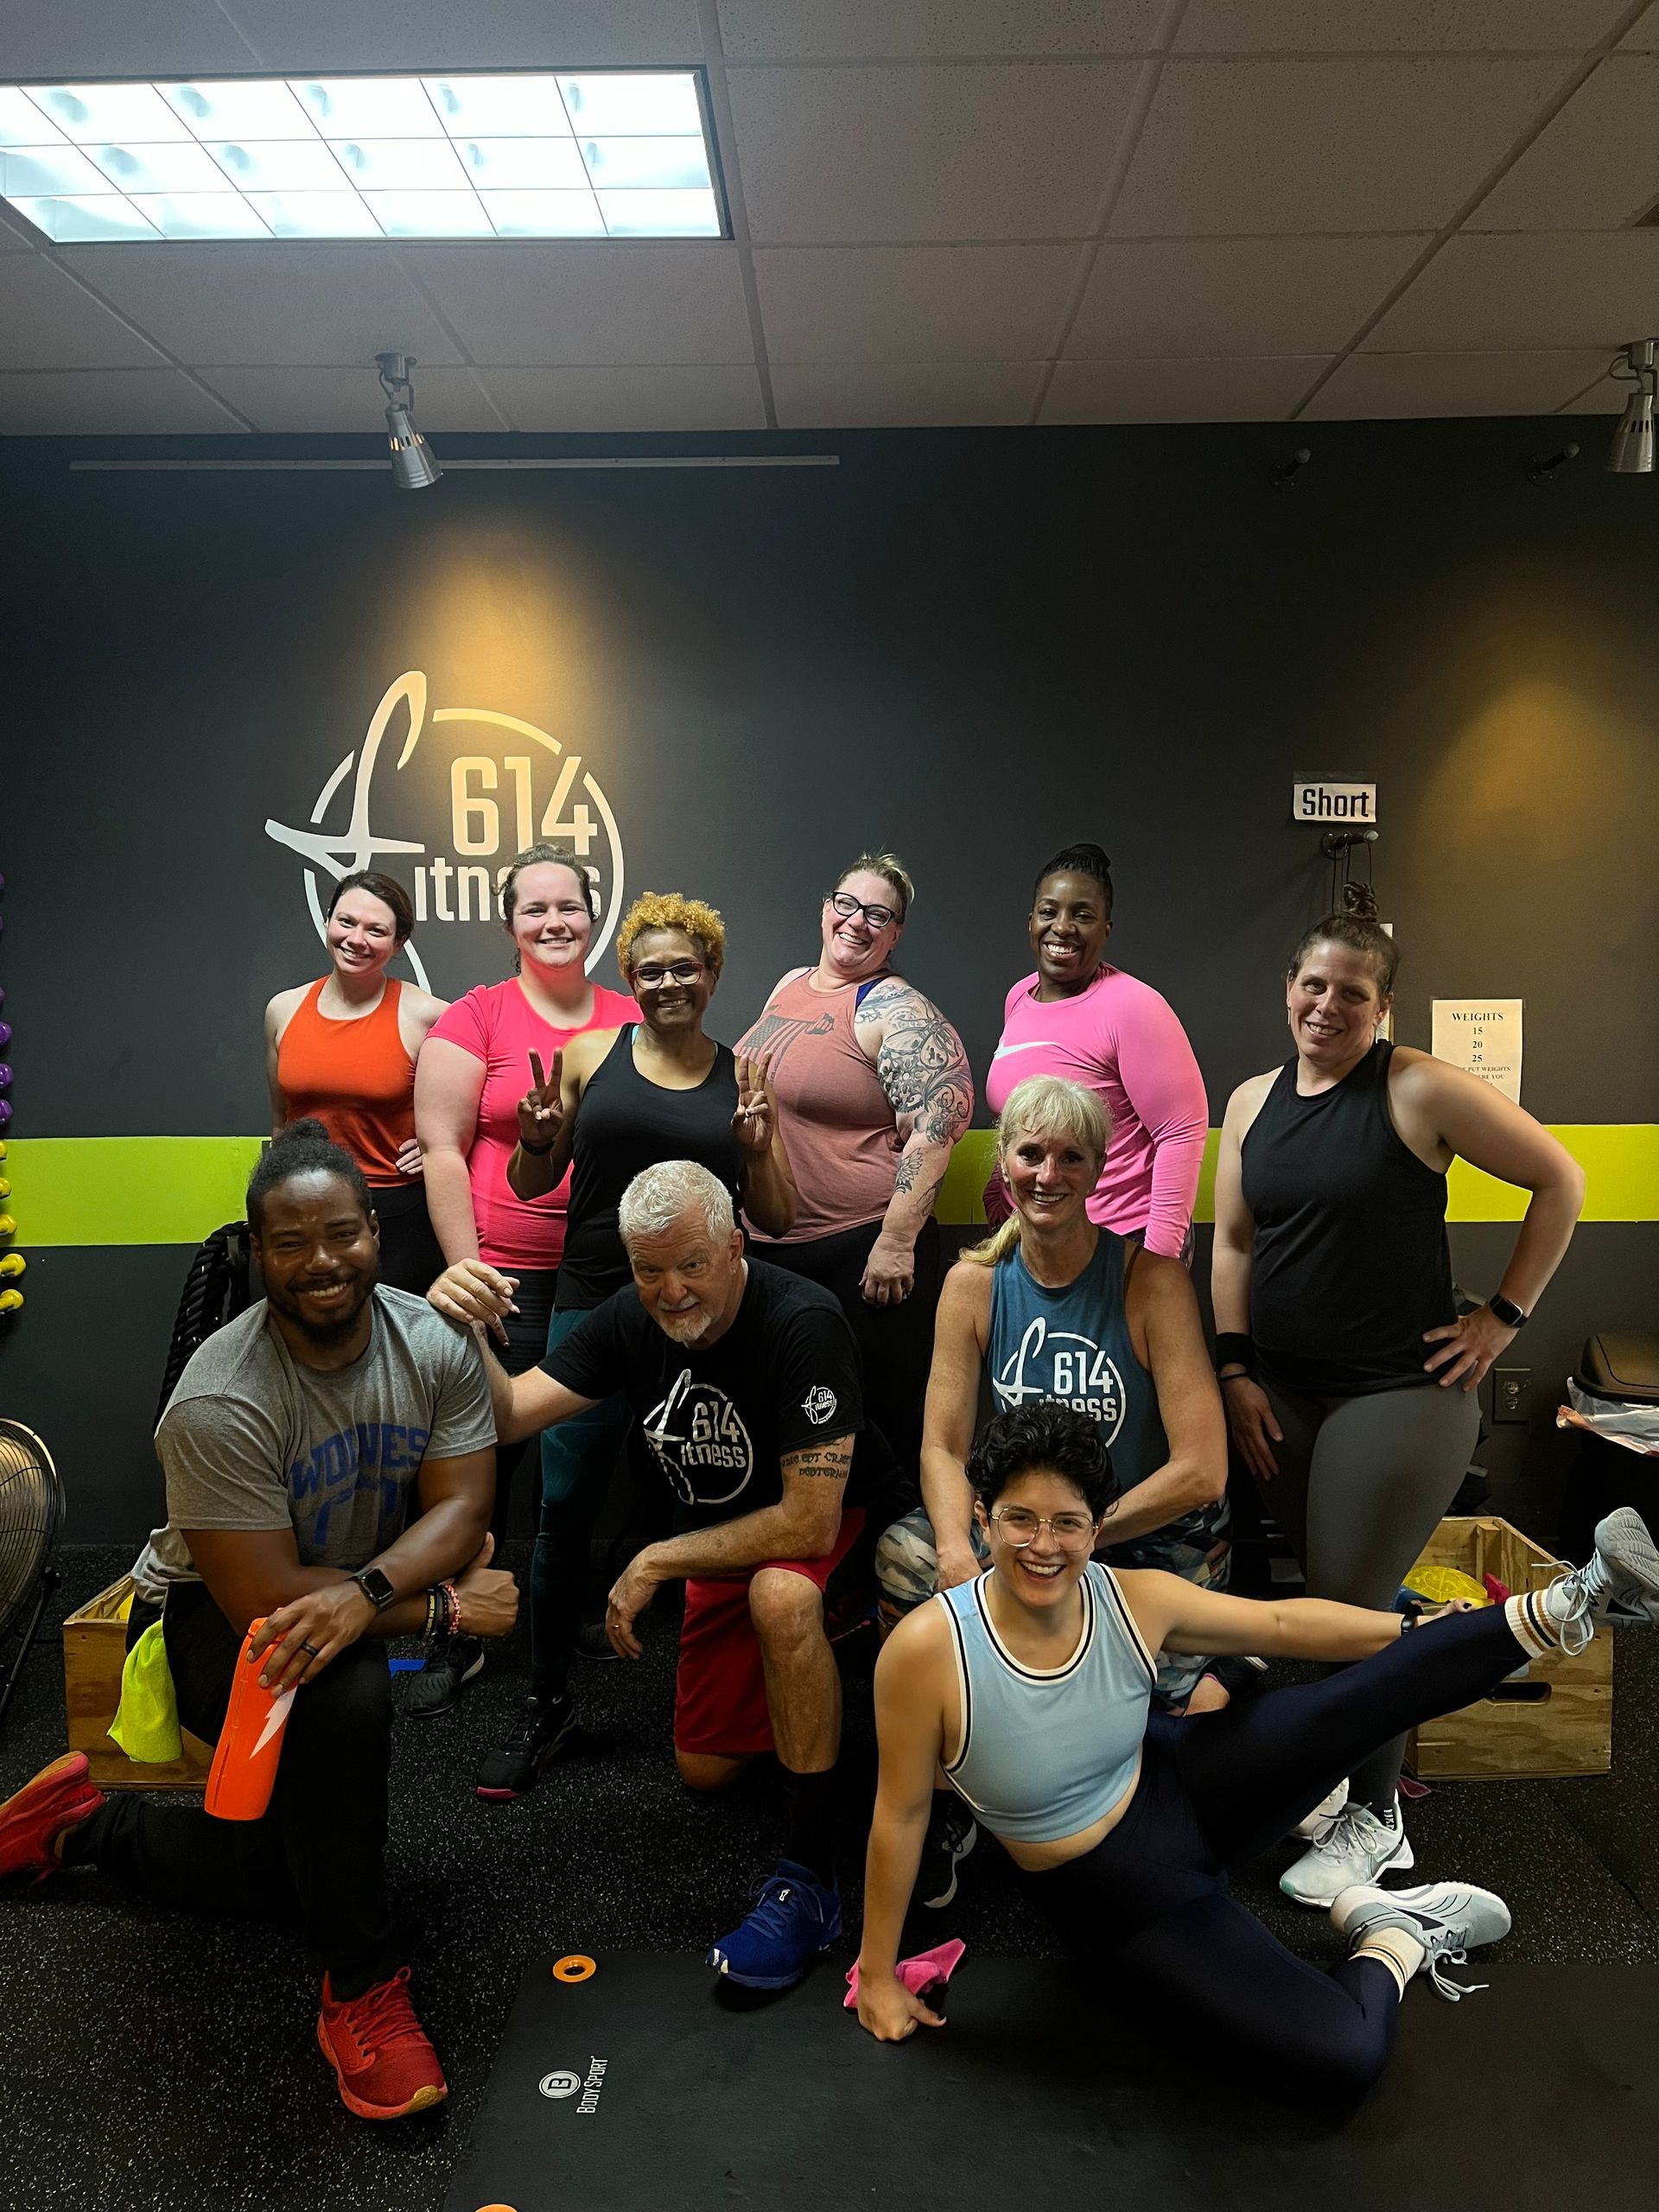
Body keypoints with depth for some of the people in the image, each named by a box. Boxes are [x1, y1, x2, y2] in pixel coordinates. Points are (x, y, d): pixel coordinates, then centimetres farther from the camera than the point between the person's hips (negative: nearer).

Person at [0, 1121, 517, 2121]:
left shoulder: (437, 1343, -17)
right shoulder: (222, 1403, -30)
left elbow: (462, 1506, -19)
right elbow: (266, 1601, -30)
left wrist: (366, 1591, -38)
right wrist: (446, 1604, -30)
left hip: (366, 1607, 6)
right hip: (217, 1622, -5)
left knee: (299, 1871, 10)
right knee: (344, 1695, -39)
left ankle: (89, 1824, 35)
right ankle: (363, 1987, -17)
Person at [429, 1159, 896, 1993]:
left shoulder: (802, 1324, -30)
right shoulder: (631, 1320, -11)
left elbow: (810, 1522, -32)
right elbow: (507, 1413, -13)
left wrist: (656, 1563, -22)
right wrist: (461, 1330, -34)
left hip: (832, 1529, -6)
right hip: (721, 1547, 6)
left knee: (781, 1597, -39)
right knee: (703, 1769, 8)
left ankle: (810, 1878, -25)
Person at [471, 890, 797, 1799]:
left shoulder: (744, 1077, 7)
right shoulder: (590, 1056, 5)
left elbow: (776, 1219, 9)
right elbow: (529, 1185, 11)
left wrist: (757, 1149, -8)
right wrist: (536, 1141, -9)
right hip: (593, 1305, 0)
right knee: (564, 1508, 0)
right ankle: (547, 1702, 19)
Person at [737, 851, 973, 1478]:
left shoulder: (897, 1012, -10)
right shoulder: (788, 987, 12)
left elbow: (934, 1129, -18)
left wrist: (895, 1242, -21)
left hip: (863, 1250, -7)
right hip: (767, 1243, 7)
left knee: (880, 1422, 3)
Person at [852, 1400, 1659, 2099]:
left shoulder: (1135, 1601, -15)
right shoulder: (927, 1650, -28)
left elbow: (1280, 1624, -1)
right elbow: (899, 1816, -15)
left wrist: (1418, 1630, 1)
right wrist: (879, 1972, -7)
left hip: (1188, 1787, 3)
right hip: (1118, 1902, -3)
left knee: (1368, 1695, -21)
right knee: (1340, 2056, -20)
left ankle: (1569, 1607, -7)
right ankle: (1393, 1944, 9)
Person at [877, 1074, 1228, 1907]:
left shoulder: (1150, 1276, -10)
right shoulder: (974, 1282, 0)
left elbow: (1199, 1471, -14)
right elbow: (943, 1445, -2)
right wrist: (957, 1549, -23)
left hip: (1153, 1540, -3)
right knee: (904, 1552, -25)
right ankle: (943, 1811, -5)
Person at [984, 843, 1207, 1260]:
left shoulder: (1131, 1006, -15)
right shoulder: (1018, 997, 7)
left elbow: (1184, 1131, -17)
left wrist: (1160, 1254, -19)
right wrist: (996, 1195, 15)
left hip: (1120, 1240, -7)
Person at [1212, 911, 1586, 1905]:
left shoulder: (1422, 1091, -9)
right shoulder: (1253, 1102, 7)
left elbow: (1561, 1180, -5)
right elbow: (1232, 1244, 9)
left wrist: (1504, 1317, -5)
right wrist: (1236, 1374, 4)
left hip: (1401, 1392, -5)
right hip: (1283, 1392, 5)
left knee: (1352, 1604, -2)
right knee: (1322, 1599, 12)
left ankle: (1375, 1818, 19)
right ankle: (1336, 1767, 34)